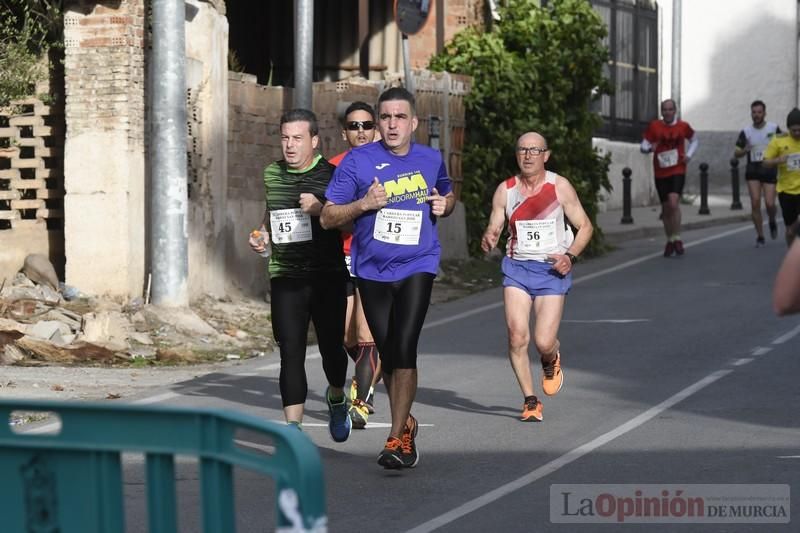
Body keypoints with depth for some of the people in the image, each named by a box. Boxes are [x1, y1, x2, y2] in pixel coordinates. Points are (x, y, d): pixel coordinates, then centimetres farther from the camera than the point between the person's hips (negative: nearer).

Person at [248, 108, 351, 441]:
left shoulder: (331, 175, -4)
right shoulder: (272, 175, 9)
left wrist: (321, 210, -18)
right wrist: (262, 236, 9)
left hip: (327, 276, -2)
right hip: (285, 277, 2)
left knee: (331, 348, 6)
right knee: (291, 353, -6)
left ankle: (336, 398, 39)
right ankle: (294, 428, -6)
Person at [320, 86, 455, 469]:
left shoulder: (431, 160, 4)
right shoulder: (357, 161, -5)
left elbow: (447, 196, 23)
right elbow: (328, 217, -4)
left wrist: (444, 205, -1)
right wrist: (364, 203, -21)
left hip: (417, 266, 0)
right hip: (372, 271, 0)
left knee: (404, 349, -16)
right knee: (388, 355, 7)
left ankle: (396, 439, -11)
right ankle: (405, 425, 31)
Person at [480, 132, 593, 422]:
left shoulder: (560, 187, -3)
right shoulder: (505, 190, 2)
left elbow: (585, 226, 4)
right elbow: (493, 229, 7)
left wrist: (570, 256, -13)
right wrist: (488, 240, -18)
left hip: (552, 270, -2)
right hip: (516, 268, 2)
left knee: (544, 342, -10)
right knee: (517, 336, -13)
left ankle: (551, 361, 30)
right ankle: (530, 401, 4)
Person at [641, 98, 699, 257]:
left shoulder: (683, 126, 2)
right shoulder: (654, 127, 0)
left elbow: (694, 140, 20)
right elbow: (644, 146, 1)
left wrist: (688, 155, 4)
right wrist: (649, 148, -22)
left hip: (678, 171, -2)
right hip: (660, 172, 2)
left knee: (673, 202, -22)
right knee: (666, 208, 8)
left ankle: (677, 239, -13)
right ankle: (670, 241, 25)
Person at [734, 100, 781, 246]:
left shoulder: (773, 128, -1)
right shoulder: (746, 132, 2)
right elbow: (736, 153, 4)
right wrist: (744, 150, -19)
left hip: (769, 170, -1)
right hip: (753, 170, 1)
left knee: (769, 204, -10)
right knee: (755, 202, -8)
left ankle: (772, 222, 26)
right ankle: (760, 237, 3)